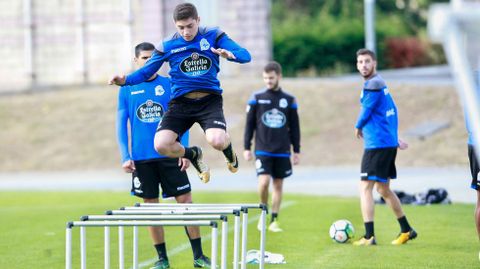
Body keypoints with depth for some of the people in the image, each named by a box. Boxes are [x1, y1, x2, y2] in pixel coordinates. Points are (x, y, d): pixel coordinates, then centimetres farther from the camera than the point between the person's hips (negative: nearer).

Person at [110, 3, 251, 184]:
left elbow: (245, 55, -8)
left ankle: (228, 150, 13)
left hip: (210, 100, -2)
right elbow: (146, 72, 7)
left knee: (217, 141, -30)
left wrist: (230, 54, -32)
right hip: (181, 102, 2)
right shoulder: (167, 46, 3)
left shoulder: (214, 36, -1)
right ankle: (193, 155, 17)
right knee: (161, 145, -20)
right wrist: (125, 80, -13)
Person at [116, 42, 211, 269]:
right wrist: (125, 157, -3)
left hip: (169, 156, -1)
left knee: (185, 200, -3)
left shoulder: (169, 85, 3)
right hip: (141, 158, 1)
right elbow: (121, 124, 5)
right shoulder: (127, 89, 5)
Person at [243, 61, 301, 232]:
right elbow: (249, 124, 5)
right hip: (262, 150, -2)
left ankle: (274, 220, 11)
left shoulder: (289, 100, 5)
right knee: (264, 181, -15)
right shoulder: (257, 98, 2)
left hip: (282, 151, 2)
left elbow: (294, 127, 11)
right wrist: (247, 148, 2)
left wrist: (297, 151, 9)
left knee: (278, 184, 4)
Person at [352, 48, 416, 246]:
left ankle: (369, 236, -14)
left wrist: (358, 127, 8)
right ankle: (406, 231, 26)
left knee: (365, 188, -9)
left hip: (377, 144, -10)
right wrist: (395, 138, 25)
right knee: (383, 189, 19)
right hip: (389, 143, 10)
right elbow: (392, 111, 23)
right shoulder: (381, 84, 16)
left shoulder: (373, 84, -14)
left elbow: (366, 111, -11)